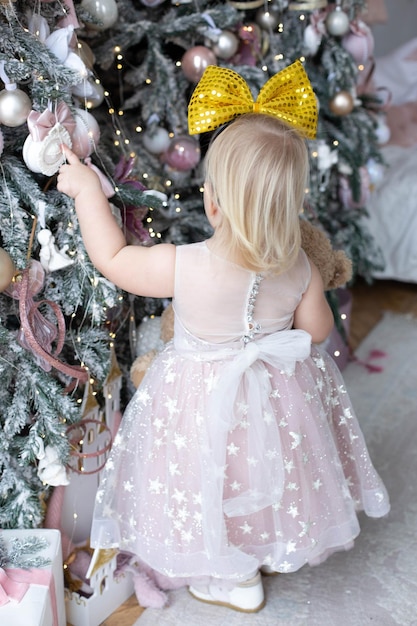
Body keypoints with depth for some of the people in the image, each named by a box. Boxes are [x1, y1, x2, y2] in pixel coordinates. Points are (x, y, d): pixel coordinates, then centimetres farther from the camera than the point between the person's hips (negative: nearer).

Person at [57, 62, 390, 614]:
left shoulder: (181, 267, -32)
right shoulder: (301, 272, -22)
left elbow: (111, 258, -15)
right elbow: (317, 330, -4)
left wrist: (87, 190, -6)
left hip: (204, 398, -3)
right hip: (281, 395, 4)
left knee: (214, 488, 22)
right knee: (269, 473, 30)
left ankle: (235, 581, 45)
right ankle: (279, 549, 56)